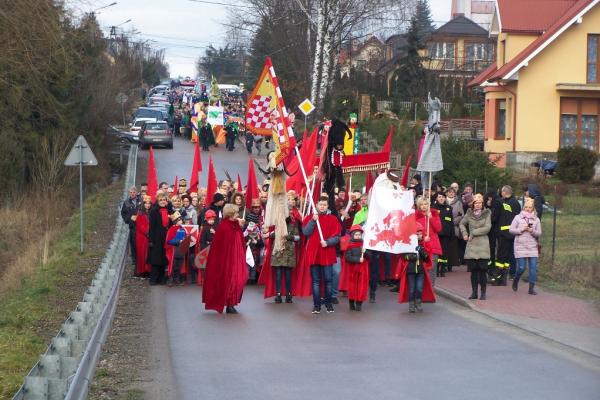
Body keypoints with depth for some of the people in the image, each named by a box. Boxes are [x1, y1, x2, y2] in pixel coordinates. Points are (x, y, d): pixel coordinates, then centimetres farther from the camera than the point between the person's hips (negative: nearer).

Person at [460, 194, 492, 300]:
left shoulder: (487, 213, 1)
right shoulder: (469, 213, 9)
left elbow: (487, 228, -8)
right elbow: (462, 223, 24)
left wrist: (473, 233, -8)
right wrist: (464, 233, 9)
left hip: (483, 245, -3)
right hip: (471, 245, 3)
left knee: (482, 269, -6)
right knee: (473, 270, 4)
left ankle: (483, 293, 1)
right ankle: (474, 292, 12)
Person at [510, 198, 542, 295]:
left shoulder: (536, 219, 8)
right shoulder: (518, 218, 3)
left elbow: (539, 233, 5)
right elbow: (511, 230, 1)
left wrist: (532, 231, -14)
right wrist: (521, 230, -12)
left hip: (532, 247, 2)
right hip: (520, 246, -2)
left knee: (533, 267, -5)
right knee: (521, 267, -5)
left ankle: (531, 288, 1)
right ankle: (515, 281, 23)